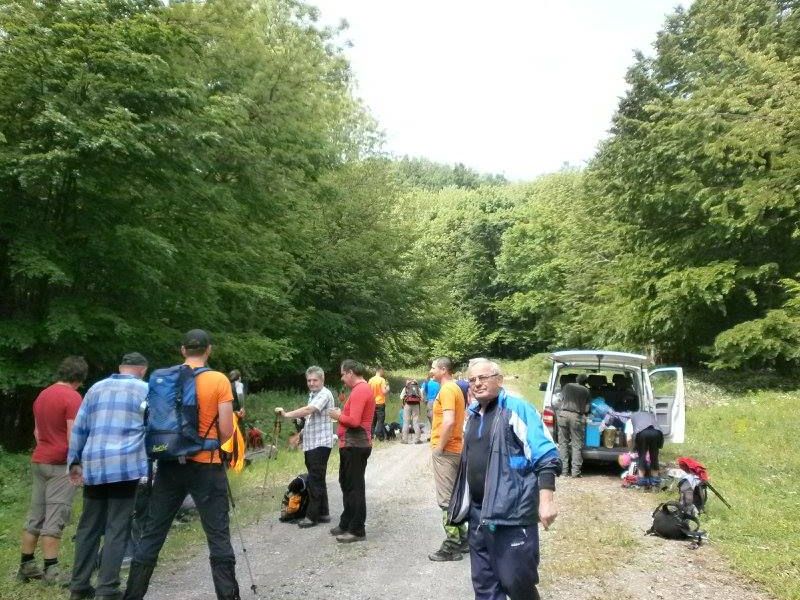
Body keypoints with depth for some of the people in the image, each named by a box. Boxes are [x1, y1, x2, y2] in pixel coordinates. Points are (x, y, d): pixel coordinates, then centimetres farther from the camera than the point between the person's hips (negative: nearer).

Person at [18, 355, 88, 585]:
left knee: (35, 516, 14)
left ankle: (26, 566, 20)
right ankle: (50, 570, -2)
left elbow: (37, 431, 19)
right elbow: (73, 437, -17)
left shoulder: (42, 395, 13)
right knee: (54, 518, -5)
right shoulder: (72, 397, -14)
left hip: (39, 461, 8)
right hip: (61, 464, -8)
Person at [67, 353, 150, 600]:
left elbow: (79, 428, 15)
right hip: (125, 465, -4)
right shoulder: (145, 389, 4)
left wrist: (74, 462, 20)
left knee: (89, 526, 14)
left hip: (93, 465, 4)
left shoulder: (97, 388, 16)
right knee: (117, 529, 0)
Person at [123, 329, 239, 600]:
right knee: (218, 537, 4)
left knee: (152, 534, 13)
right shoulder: (219, 381, -8)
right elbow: (226, 432, -10)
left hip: (170, 465, 4)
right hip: (206, 466, -3)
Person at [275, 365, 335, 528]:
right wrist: (302, 433, 17)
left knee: (315, 481, -7)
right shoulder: (312, 394, 18)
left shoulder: (324, 394, -13)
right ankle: (323, 513, 19)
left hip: (320, 444, -10)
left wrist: (286, 414, -31)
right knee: (317, 480, 12)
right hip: (311, 444, 10)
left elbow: (309, 410, -28)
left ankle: (312, 516, -1)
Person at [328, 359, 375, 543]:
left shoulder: (360, 391, -18)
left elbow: (354, 421, -25)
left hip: (355, 445, -11)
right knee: (347, 484, 18)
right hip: (353, 444, 11)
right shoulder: (362, 389, 15)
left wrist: (338, 416, -10)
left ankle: (357, 530, 3)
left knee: (355, 487, -4)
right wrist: (342, 414, 7)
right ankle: (346, 524, 28)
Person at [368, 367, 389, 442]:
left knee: (373, 421, 13)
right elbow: (384, 392, -16)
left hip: (372, 403, 6)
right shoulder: (382, 380, -12)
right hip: (380, 403, -5)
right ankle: (380, 436, -2)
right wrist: (387, 388, 2)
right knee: (381, 421, 0)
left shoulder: (370, 380, 5)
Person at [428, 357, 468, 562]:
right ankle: (461, 539, 24)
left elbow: (449, 421, -28)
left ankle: (452, 546, 3)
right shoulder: (454, 388, 14)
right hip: (454, 449, 10)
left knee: (446, 499, -3)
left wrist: (440, 447, -18)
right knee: (454, 497, 16)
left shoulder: (447, 390, -17)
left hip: (445, 451, -10)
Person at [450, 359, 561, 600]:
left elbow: (546, 457, -13)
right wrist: (462, 501, 25)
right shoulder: (473, 415, 13)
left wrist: (546, 499, -21)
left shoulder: (517, 409, -10)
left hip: (513, 511, -7)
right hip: (479, 512, 8)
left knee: (515, 580, -3)